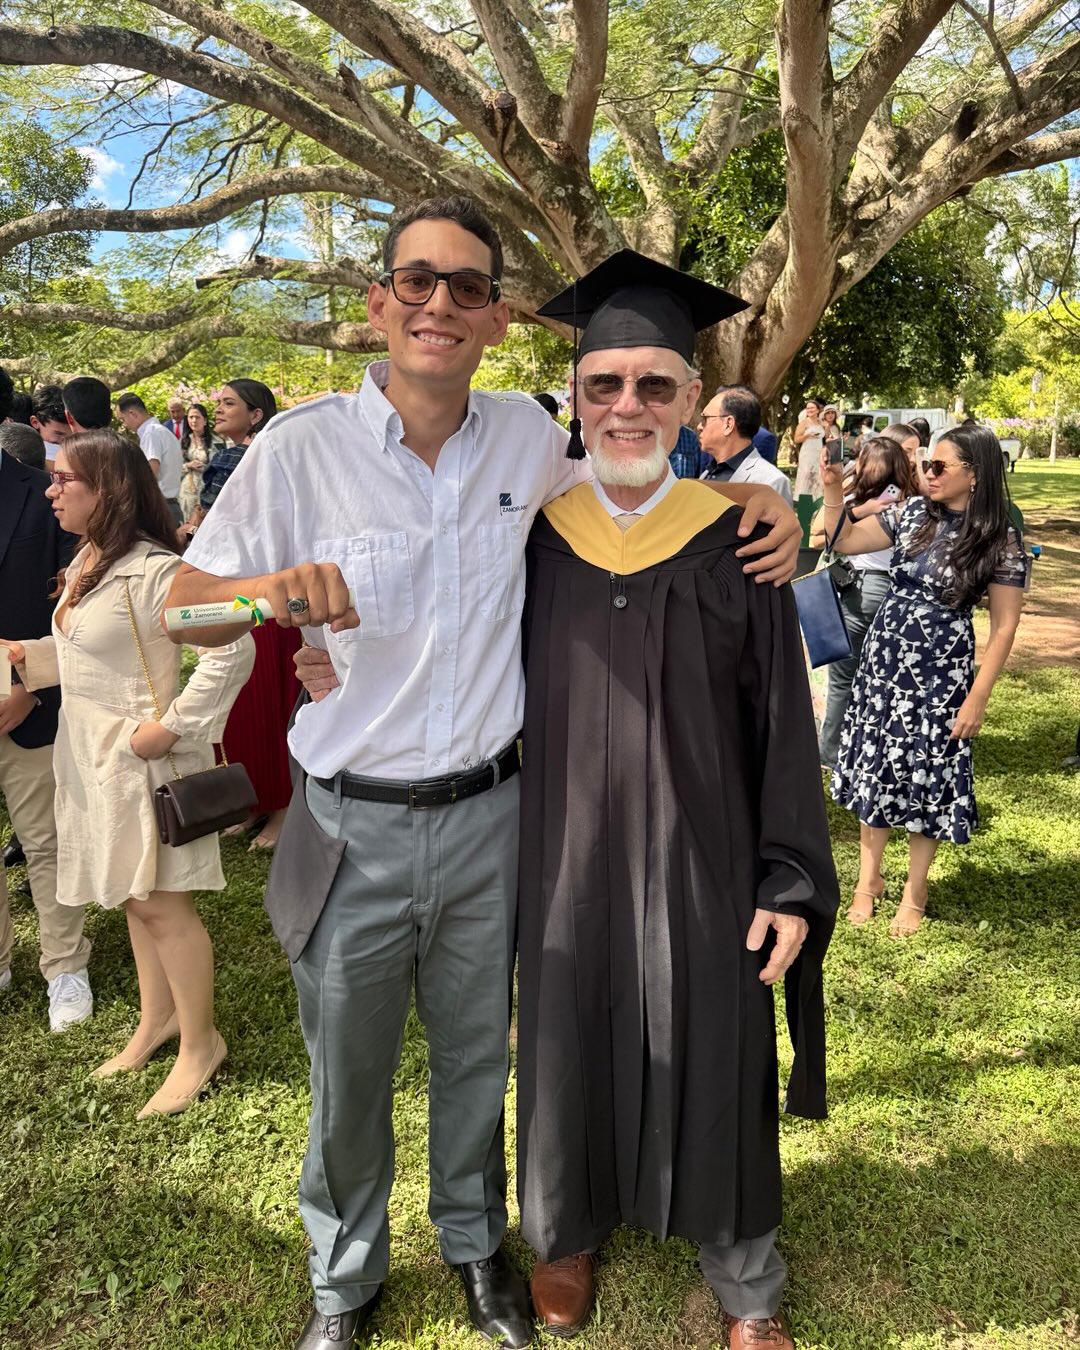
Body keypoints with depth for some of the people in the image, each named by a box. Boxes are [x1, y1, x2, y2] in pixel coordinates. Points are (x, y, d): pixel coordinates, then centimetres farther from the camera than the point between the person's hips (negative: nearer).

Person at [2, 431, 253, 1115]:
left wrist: (173, 727, -24)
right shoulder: (87, 562, 8)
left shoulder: (153, 570, -22)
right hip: (93, 756, 9)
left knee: (160, 902, 1)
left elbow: (232, 649, -27)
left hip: (142, 757, -9)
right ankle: (157, 1019, 37)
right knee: (134, 897, 20)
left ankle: (201, 1043, 19)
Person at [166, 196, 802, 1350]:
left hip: (487, 816, 2)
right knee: (347, 1075, 16)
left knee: (477, 1056, 20)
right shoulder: (303, 446, -10)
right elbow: (182, 602, -5)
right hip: (353, 826, -2)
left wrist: (754, 492, 1)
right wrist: (276, 591, -28)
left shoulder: (525, 436, -1)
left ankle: (476, 1243, 47)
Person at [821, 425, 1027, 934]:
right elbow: (844, 540, 7)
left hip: (940, 675, -4)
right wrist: (832, 489, -8)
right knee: (873, 768, 10)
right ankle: (869, 878, 28)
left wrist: (978, 697, -12)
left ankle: (914, 893, 25)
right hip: (882, 661, 4)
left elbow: (1004, 625, -9)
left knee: (926, 779, 6)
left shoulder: (1000, 542, -11)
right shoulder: (911, 513, 1)